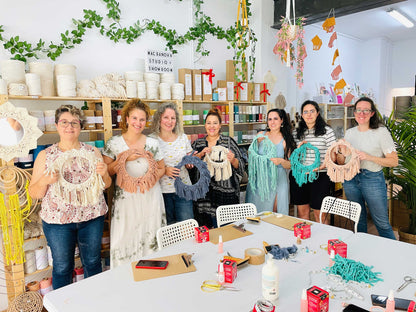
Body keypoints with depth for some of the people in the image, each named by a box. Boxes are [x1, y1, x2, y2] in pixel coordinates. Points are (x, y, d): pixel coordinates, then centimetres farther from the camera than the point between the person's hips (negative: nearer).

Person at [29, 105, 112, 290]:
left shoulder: (92, 152, 2)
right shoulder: (45, 155, -1)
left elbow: (106, 185, 6)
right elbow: (34, 193, 0)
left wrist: (104, 174, -16)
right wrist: (45, 181, -21)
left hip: (92, 217, 2)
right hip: (57, 220, -1)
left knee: (93, 263, 15)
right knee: (62, 267, 13)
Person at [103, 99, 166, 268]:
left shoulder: (153, 143, 4)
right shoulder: (114, 143, 1)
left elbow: (161, 168, 10)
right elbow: (106, 172, -1)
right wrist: (124, 158, -15)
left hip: (150, 197, 1)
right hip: (125, 198, -1)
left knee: (151, 240, 6)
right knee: (125, 240, 0)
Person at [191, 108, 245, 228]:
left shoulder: (229, 141, 3)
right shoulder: (197, 144, 11)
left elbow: (240, 165, 2)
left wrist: (232, 160, -19)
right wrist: (201, 154, -13)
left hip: (226, 192, -2)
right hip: (204, 194, 2)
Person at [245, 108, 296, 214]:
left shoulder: (286, 140, 1)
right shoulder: (260, 135, 4)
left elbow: (290, 165, 0)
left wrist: (281, 161, -17)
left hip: (278, 180, -1)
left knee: (275, 215, 1)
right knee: (257, 213, 5)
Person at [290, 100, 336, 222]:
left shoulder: (327, 131, 0)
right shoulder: (297, 133, 11)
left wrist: (321, 166, -23)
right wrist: (298, 148, -5)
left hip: (320, 176, -3)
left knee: (319, 213, 3)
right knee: (302, 211, 11)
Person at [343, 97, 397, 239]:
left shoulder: (381, 132, -6)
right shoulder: (349, 133, 8)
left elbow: (394, 161, -9)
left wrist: (369, 157, -20)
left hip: (373, 179, -4)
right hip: (351, 179, 4)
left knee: (382, 222, 3)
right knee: (358, 220, 17)